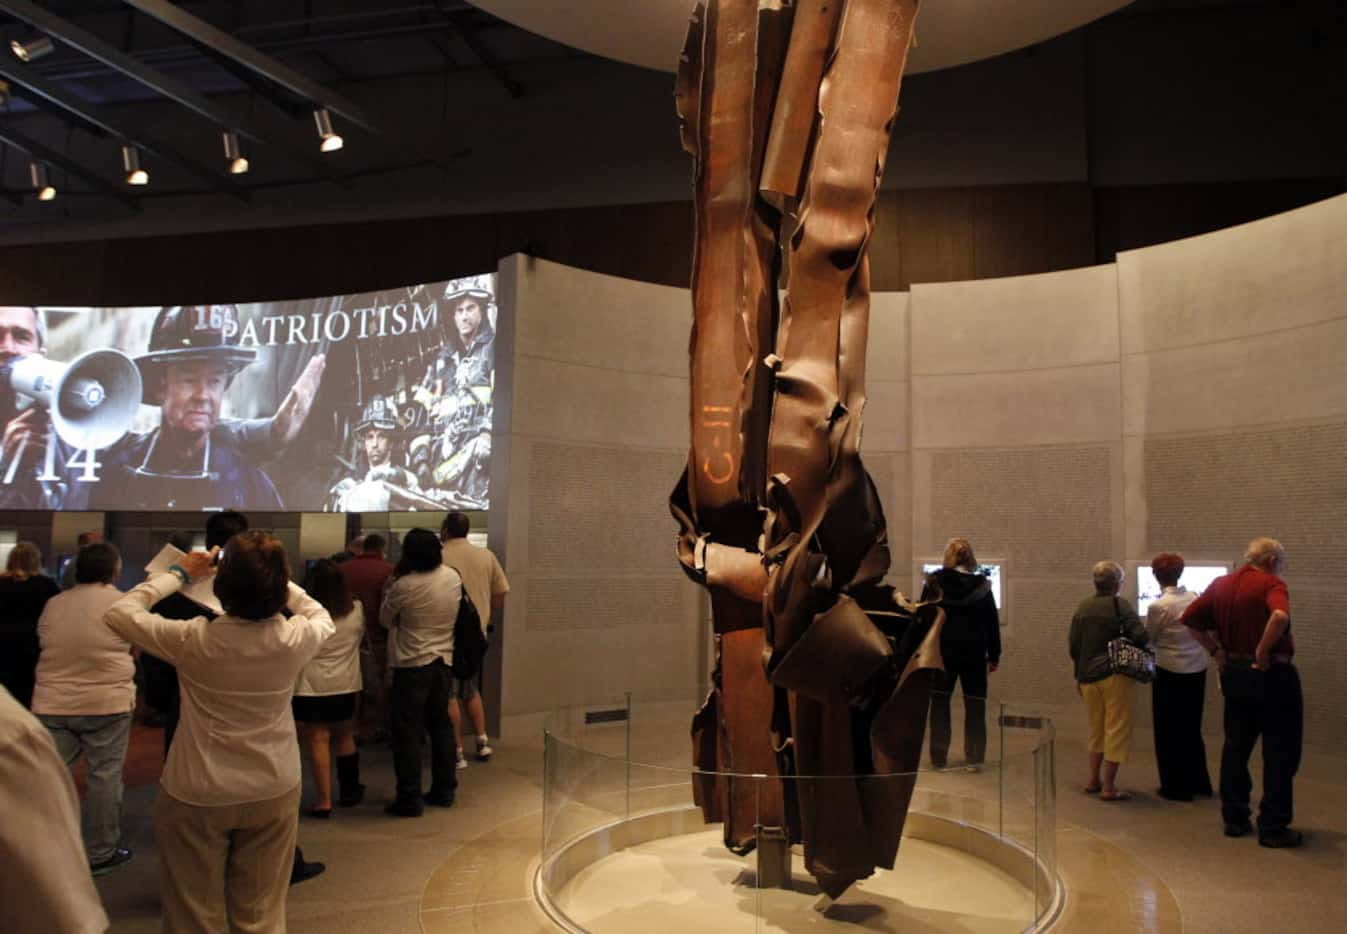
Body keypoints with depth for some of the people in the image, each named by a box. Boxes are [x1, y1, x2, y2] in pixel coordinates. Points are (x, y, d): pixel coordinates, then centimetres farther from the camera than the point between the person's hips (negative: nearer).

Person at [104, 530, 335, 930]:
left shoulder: (195, 640, -20)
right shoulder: (295, 638, -16)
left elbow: (119, 613, -4)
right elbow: (322, 617, 9)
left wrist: (178, 574, 3)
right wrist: (273, 576, 7)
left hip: (196, 796, -1)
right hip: (274, 792, 2)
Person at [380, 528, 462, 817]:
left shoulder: (403, 586, -18)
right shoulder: (453, 577, -2)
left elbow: (385, 619, -3)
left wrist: (392, 584, 3)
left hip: (412, 665, -6)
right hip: (444, 661, 6)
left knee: (408, 732, 3)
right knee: (441, 725, 17)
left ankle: (409, 799, 6)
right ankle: (444, 790, 24)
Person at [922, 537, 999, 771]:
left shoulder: (935, 583, -5)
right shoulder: (982, 586, -3)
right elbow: (992, 624, 1)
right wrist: (994, 655, 8)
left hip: (942, 651, 0)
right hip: (974, 654, 0)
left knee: (940, 704, 9)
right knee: (975, 706, 9)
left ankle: (939, 757, 10)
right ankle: (974, 758, 8)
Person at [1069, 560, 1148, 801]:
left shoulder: (1082, 607, 7)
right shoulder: (1120, 605, -9)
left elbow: (1073, 645, 9)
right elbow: (1139, 635, -19)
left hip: (1088, 676, 6)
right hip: (1115, 675, -6)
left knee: (1096, 729, 19)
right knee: (1116, 730, 2)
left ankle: (1093, 781, 25)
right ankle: (1108, 787, 2)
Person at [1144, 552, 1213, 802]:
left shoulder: (1158, 605, -17)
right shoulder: (1194, 598, -3)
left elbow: (1149, 638, -4)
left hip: (1170, 671, -6)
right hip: (1198, 668, 6)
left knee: (1169, 730, 9)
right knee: (1192, 727, 20)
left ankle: (1176, 787, 16)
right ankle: (1199, 783, 29)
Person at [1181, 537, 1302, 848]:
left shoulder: (1220, 584, 6)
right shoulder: (1271, 584, -14)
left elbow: (1190, 619, 8)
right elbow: (1280, 616, -34)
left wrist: (1216, 650, 8)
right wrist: (1263, 652, -24)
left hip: (1233, 672, 6)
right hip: (1271, 674, -6)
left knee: (1235, 747, 15)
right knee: (1279, 753, 4)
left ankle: (1234, 819, 21)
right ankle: (1273, 827, 8)